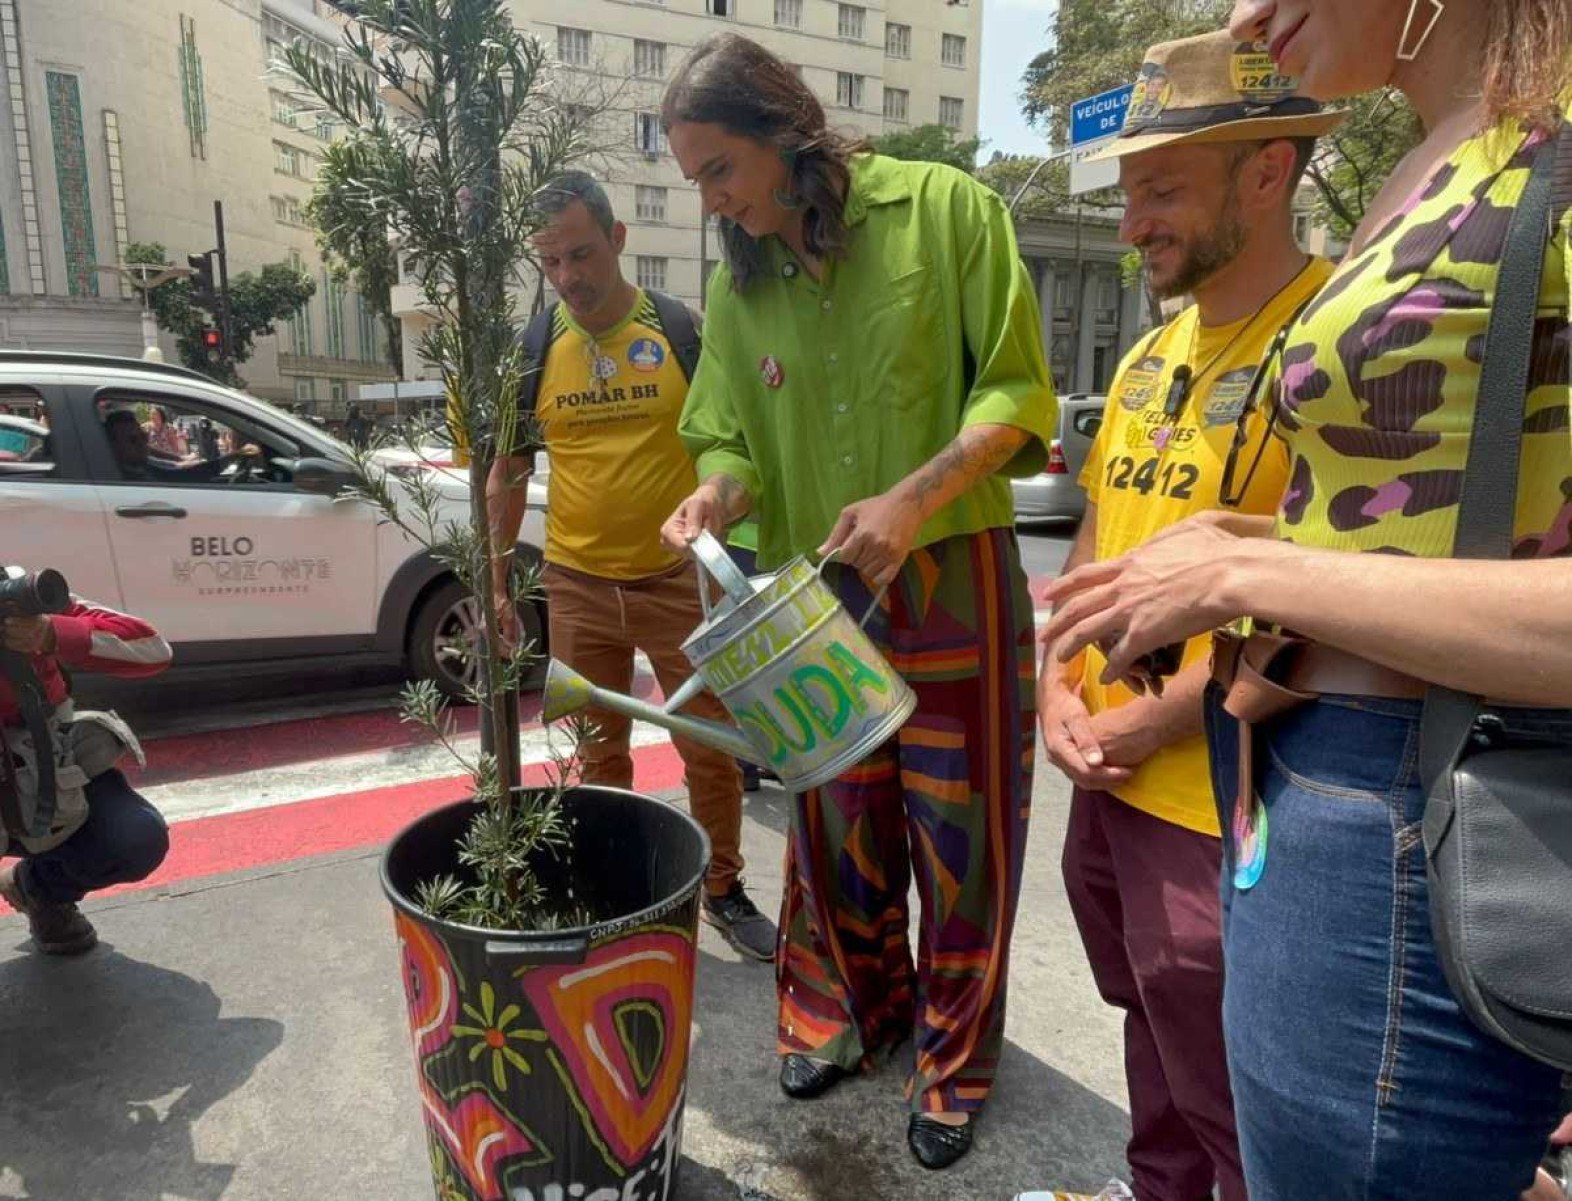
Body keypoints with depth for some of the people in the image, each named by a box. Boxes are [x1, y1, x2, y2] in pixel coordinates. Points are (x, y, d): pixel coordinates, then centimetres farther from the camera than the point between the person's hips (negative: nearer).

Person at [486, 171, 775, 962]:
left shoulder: (681, 328, -4)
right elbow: (506, 476, 7)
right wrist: (496, 584, 5)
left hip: (678, 579, -2)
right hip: (576, 588, 2)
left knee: (711, 747, 6)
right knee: (597, 753, 14)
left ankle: (724, 890, 27)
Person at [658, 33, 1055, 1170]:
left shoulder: (946, 209, -6)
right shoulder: (737, 286, 8)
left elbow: (1017, 391, -8)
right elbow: (731, 436, 11)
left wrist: (913, 498, -22)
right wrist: (717, 492, -13)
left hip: (956, 579, -4)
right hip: (815, 598, 4)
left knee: (961, 831, 7)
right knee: (838, 824, 16)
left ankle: (955, 1064, 30)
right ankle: (852, 1010, 41)